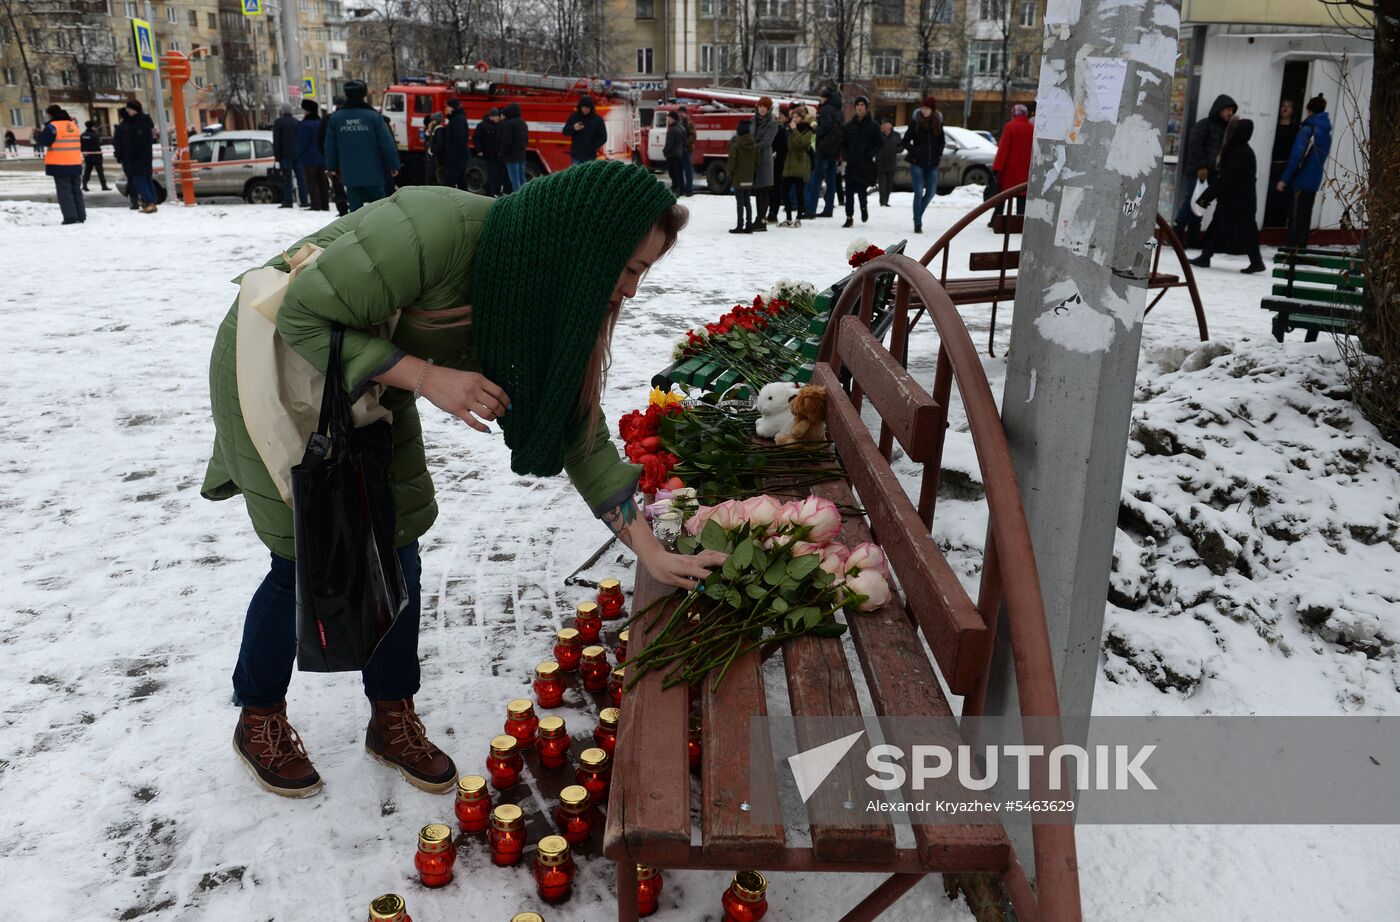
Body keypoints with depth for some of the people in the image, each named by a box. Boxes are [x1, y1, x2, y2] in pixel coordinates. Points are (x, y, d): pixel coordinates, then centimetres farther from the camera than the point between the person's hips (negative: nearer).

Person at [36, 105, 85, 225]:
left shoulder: (52, 126, -10)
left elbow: (44, 140, -12)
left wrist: (40, 133, 7)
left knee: (64, 191, -4)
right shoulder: (74, 125, 11)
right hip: (75, 164, 6)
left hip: (60, 165, -6)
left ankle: (70, 218, -9)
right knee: (76, 190, 12)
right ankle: (80, 216, 13)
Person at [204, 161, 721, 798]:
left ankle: (393, 719, 24)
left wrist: (650, 551, -12)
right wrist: (428, 377, -36)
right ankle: (258, 721, 24)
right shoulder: (436, 232, -37)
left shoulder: (545, 297, -14)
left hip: (369, 384, 6)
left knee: (396, 554, 4)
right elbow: (301, 316, -30)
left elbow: (579, 428, -9)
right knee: (305, 561, -2)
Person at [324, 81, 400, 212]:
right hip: (372, 173, -3)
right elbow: (386, 143, -8)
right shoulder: (373, 116, -9)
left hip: (349, 174, 3)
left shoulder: (335, 118, 2)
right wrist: (393, 165, 1)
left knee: (355, 206, 8)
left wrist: (333, 167, 20)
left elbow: (330, 146, 7)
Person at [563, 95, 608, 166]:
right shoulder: (574, 117, 3)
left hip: (590, 157, -1)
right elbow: (565, 132, 6)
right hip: (576, 155, 1)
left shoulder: (597, 119, -2)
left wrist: (593, 148, -11)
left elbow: (603, 137, 1)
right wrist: (573, 128, -16)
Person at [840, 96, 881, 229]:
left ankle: (864, 207, 25)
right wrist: (845, 155, -1)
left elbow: (878, 144, 0)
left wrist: (869, 155, -12)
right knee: (849, 191, -1)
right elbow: (843, 143, 15)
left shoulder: (872, 125, 1)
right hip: (851, 163, 3)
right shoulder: (849, 125, 10)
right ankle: (849, 218, 6)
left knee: (861, 189, -8)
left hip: (866, 164, -3)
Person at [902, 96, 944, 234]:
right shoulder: (916, 123, -3)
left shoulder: (938, 123, 6)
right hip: (917, 164, -4)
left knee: (931, 192, 6)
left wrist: (939, 154, 5)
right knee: (919, 193, -6)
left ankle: (918, 215, 28)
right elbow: (905, 142, 1)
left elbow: (941, 141, 19)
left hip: (932, 164, 4)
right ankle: (917, 224, -1)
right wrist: (914, 152, -9)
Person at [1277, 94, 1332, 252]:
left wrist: (1284, 179, -18)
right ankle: (1300, 248, 18)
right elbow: (1323, 156, 18)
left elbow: (1296, 155, -19)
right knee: (1305, 216, 13)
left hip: (1301, 180, -7)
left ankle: (1293, 249, -8)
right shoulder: (1327, 132, 13)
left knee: (1296, 216, -6)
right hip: (1314, 182, 7)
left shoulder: (1307, 129, -11)